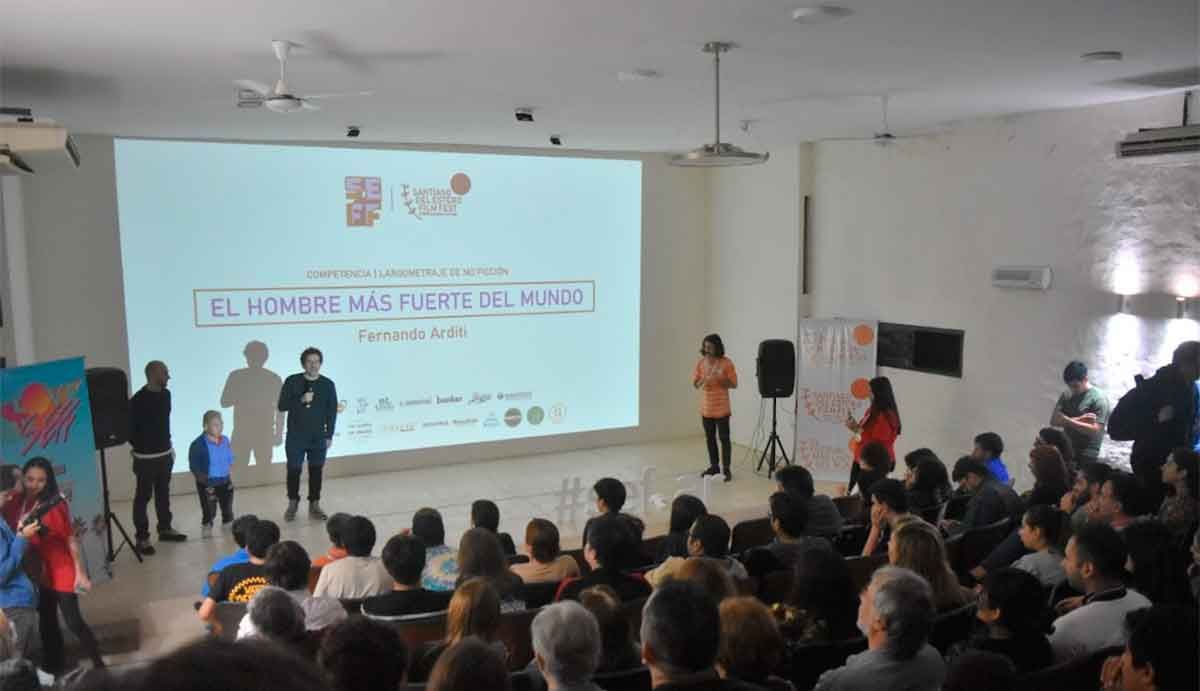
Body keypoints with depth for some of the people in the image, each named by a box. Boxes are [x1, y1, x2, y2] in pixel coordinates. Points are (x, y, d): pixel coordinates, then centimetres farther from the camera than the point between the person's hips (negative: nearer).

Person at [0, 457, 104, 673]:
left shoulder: (56, 503, -17)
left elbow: (71, 539, -13)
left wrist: (80, 573, -13)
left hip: (62, 572, -5)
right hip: (37, 574, 5)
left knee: (73, 621, -2)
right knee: (46, 623, 20)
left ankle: (99, 665, 11)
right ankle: (51, 668, 37)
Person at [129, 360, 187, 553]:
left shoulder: (165, 394, 5)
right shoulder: (138, 400, -18)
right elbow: (130, 428, -13)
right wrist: (138, 448, -7)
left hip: (164, 453, 7)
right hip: (146, 457, -7)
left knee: (163, 493, 18)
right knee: (143, 497, 1)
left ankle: (165, 529, 31)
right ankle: (141, 538, 7)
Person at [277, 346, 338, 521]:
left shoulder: (328, 384, 1)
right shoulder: (292, 381, -3)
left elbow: (332, 412, 3)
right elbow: (282, 406, -5)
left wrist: (329, 435, 0)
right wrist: (301, 400, -20)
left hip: (318, 437, 1)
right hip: (295, 436, -1)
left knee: (316, 470, 5)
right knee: (294, 470, 3)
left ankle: (314, 505, 16)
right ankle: (292, 503, 21)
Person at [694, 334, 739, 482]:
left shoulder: (726, 363, -8)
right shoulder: (701, 363, 3)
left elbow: (734, 384, -6)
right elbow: (695, 384, 5)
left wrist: (720, 379, -20)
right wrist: (703, 380, -16)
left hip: (721, 408, -4)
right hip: (706, 407, 4)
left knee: (724, 438, -2)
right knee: (709, 438, 11)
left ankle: (726, 469, 4)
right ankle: (714, 466, 23)